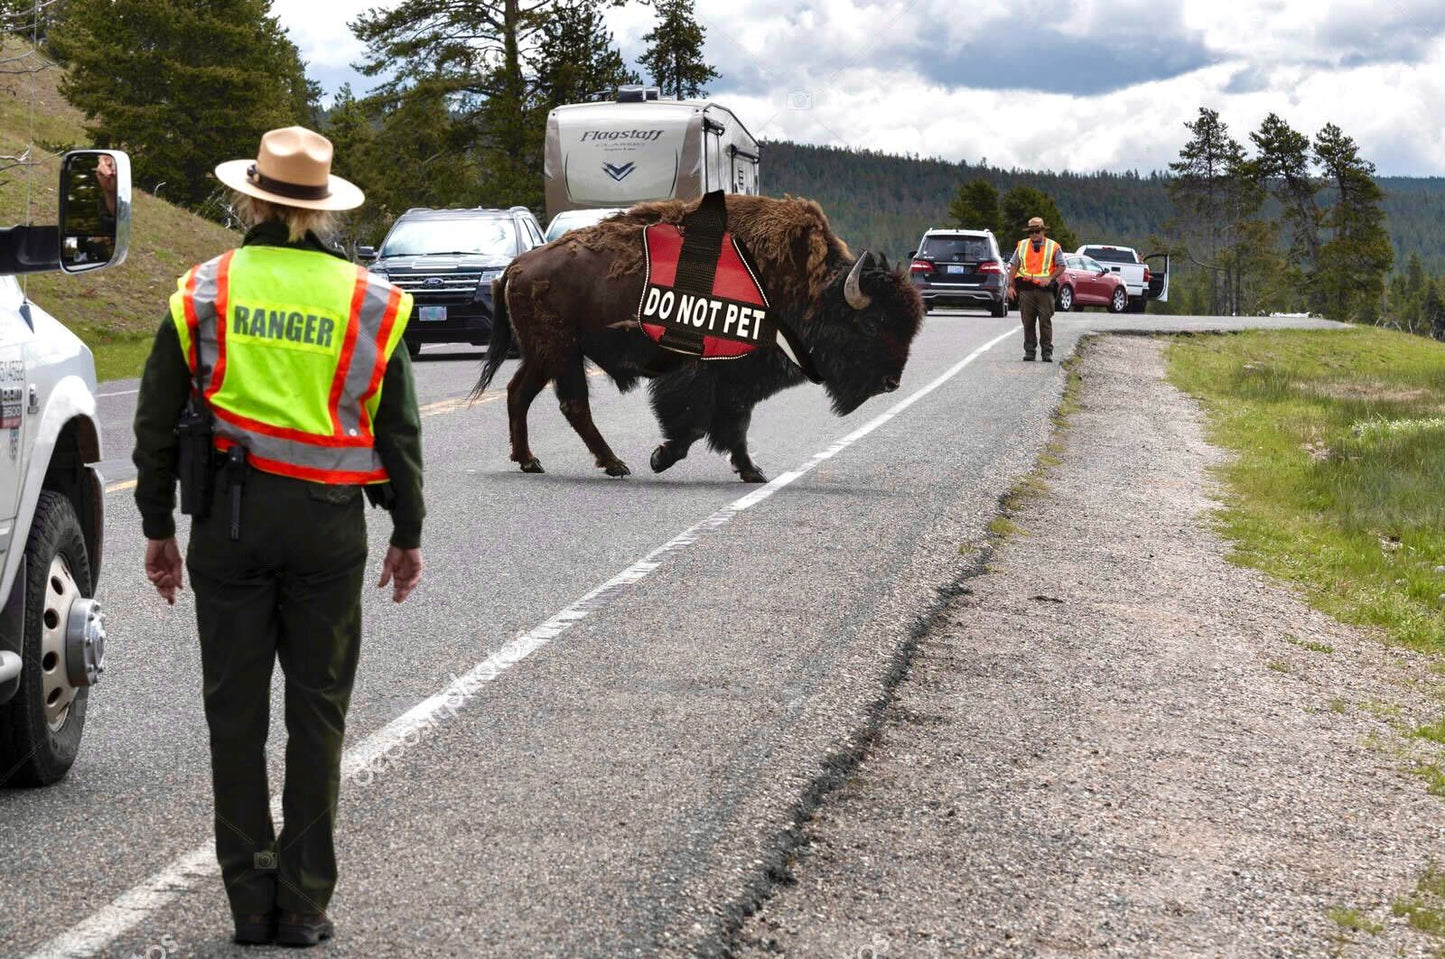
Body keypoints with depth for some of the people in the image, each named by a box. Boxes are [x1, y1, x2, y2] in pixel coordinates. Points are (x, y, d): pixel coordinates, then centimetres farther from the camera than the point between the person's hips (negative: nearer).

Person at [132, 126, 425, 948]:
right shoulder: (369, 302, 2)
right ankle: (305, 903, 7)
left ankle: (252, 901, 9)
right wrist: (408, 534, 14)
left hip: (228, 516, 0)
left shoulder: (203, 294, 1)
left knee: (236, 711, 7)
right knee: (318, 711, 7)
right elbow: (400, 431, 4)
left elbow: (157, 423, 2)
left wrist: (158, 526, 11)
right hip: (329, 522, 0)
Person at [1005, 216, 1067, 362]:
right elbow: (1013, 266, 12)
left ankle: (1047, 352, 1)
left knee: (1045, 321, -3)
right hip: (1026, 288, 2)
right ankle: (1029, 350, 10)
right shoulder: (1021, 246, 13)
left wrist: (1050, 278, -10)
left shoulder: (1053, 247, 6)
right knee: (1028, 322, 3)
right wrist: (1011, 285, 3)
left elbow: (1061, 266, 5)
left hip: (1045, 289, -2)